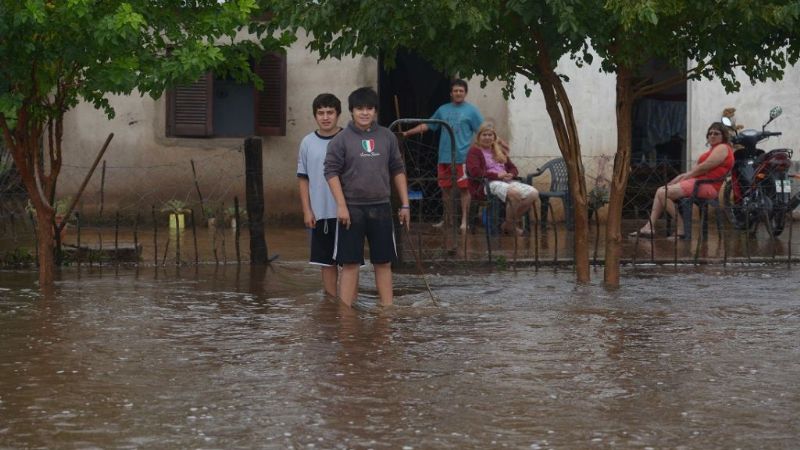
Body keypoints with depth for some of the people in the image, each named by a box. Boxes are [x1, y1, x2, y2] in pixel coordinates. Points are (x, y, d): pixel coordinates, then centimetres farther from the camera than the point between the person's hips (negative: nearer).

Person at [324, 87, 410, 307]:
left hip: (381, 208, 3)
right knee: (350, 262, -1)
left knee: (383, 262, 8)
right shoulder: (341, 140, -4)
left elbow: (398, 171, 10)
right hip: (352, 208, -3)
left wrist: (405, 205, 7)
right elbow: (331, 171, -7)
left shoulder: (387, 137, 6)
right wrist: (341, 205, -14)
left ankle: (388, 310, 14)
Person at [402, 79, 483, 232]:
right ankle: (447, 219, 22)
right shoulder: (443, 109, 14)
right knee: (445, 189, 10)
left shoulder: (471, 110, 1)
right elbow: (427, 125, 19)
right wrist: (407, 133, 15)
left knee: (464, 188, -4)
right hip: (444, 156, 5)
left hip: (462, 156, -5)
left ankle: (464, 220, 1)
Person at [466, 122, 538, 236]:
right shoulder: (474, 151, 5)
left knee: (533, 193, -17)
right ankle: (509, 225, -16)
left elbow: (513, 168, 25)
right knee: (514, 192, -37)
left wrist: (511, 175, -2)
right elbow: (474, 171, -11)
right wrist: (497, 175, -16)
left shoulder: (500, 151, 27)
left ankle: (511, 221, -4)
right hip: (487, 184, -7)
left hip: (507, 181, 8)